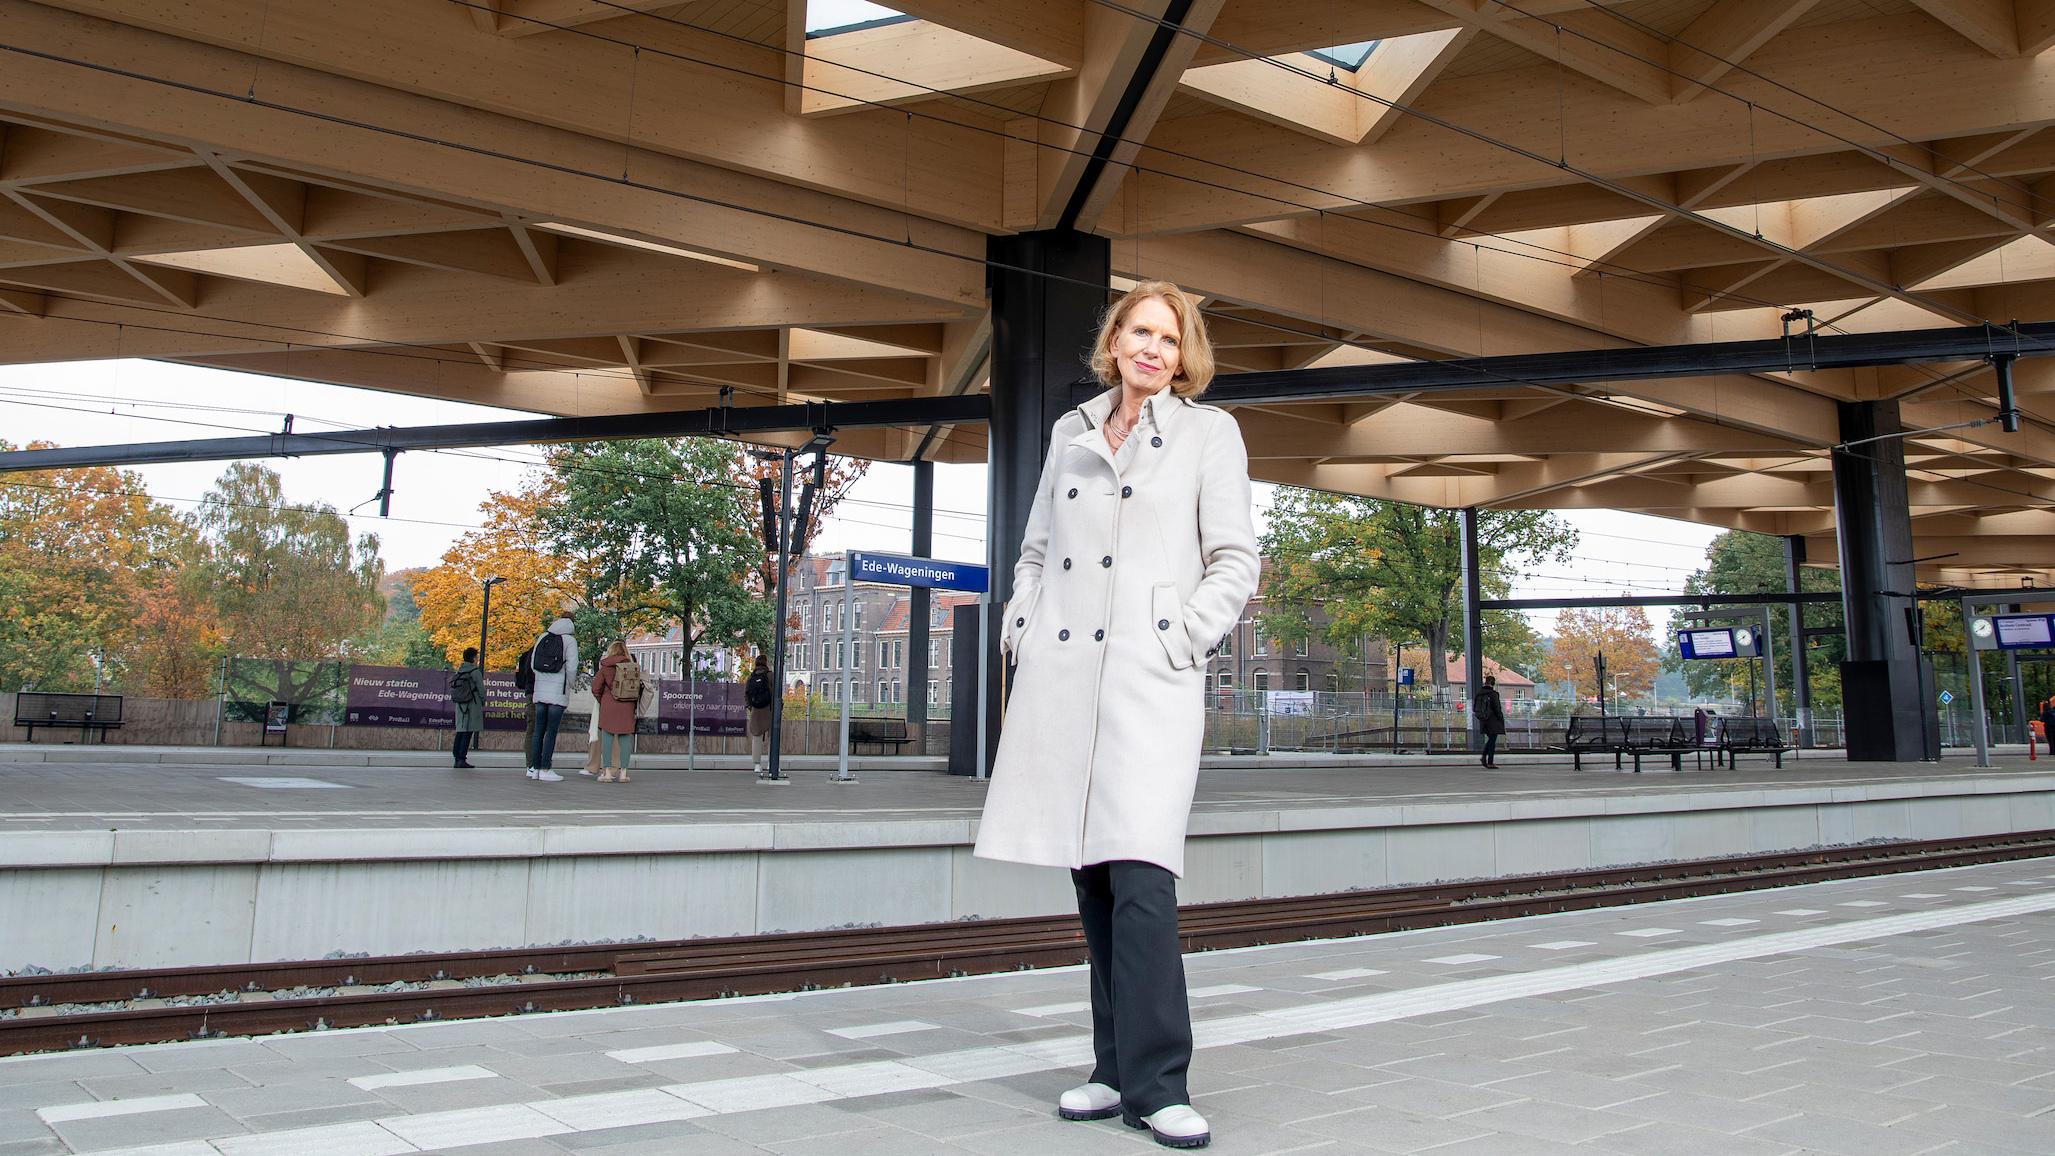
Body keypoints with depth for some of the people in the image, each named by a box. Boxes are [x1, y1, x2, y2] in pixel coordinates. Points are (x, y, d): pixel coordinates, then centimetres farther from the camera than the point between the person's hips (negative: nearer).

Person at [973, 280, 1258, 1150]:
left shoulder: (1210, 433, 8)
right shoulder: (1071, 432, 19)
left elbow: (1235, 561, 3)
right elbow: (1034, 548, 22)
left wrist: (1183, 638, -8)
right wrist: (1021, 623, 8)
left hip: (1150, 677, -4)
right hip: (1060, 672, 4)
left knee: (1139, 875, -15)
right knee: (1092, 879, 7)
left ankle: (1153, 1084, -5)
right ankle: (1119, 1068, 18)